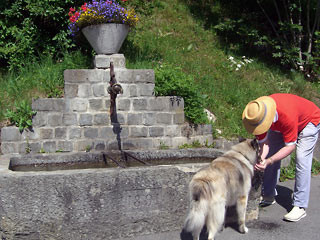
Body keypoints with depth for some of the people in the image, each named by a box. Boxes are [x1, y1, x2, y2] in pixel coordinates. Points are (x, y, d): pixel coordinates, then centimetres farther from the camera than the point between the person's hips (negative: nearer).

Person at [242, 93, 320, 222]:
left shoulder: (287, 115, -45)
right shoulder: (256, 115, -28)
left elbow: (290, 145, -33)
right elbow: (263, 142, -19)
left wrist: (269, 161, -41)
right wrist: (261, 159, -39)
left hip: (309, 121, -6)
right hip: (280, 125, 6)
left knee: (302, 160, -18)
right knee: (270, 155, 2)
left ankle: (300, 206, -13)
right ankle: (268, 196, 17)